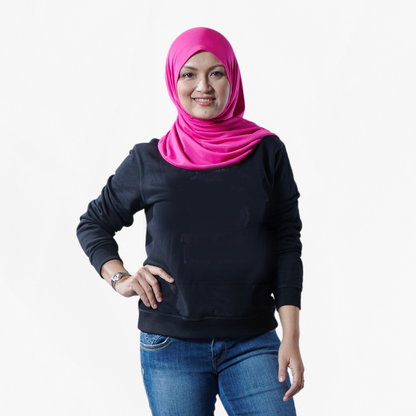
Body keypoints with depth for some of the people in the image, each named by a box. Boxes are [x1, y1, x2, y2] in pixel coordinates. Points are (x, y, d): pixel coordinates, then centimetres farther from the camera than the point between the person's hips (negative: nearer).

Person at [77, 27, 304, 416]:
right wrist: (119, 277, -1)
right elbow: (93, 223, 16)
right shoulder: (149, 160, 3)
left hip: (253, 344, 0)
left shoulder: (267, 153, 2)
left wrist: (291, 338, -3)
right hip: (170, 347, 0)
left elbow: (287, 245, 3)